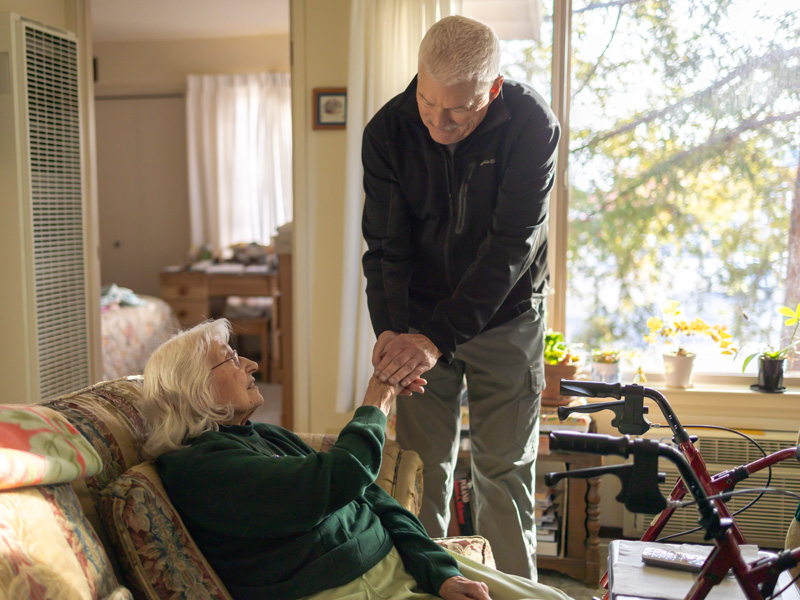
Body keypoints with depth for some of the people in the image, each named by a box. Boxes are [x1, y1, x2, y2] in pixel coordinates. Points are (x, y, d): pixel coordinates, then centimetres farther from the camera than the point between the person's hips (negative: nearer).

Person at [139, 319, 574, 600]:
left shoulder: (271, 437, 17)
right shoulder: (195, 468, -12)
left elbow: (370, 497, 13)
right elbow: (338, 480, -22)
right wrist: (374, 408, -4)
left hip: (399, 563, 8)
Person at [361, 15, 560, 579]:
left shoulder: (532, 124, -20)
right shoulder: (388, 130, -13)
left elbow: (512, 246, -26)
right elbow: (386, 247, -11)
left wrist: (438, 337, -33)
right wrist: (390, 329, -29)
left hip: (506, 318, -1)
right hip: (421, 320, 2)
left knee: (504, 470, 6)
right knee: (422, 468, 5)